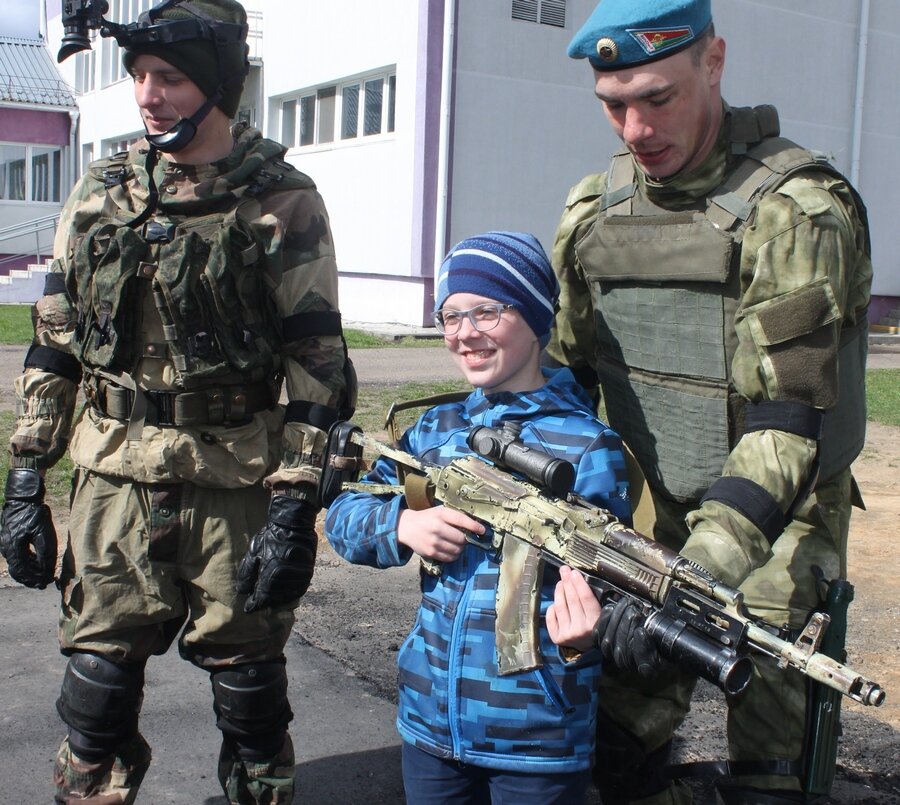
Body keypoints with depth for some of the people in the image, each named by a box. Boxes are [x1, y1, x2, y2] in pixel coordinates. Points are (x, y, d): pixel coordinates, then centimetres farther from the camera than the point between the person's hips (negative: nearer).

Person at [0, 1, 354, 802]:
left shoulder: (284, 203, -5)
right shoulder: (100, 194, 7)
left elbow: (317, 367, -7)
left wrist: (295, 507, -12)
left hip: (236, 487, -3)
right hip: (113, 481, 3)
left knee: (249, 685, 10)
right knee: (98, 682, 9)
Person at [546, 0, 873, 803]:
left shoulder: (799, 210, -19)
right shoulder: (593, 209, 0)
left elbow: (787, 425, -25)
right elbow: (561, 375, 8)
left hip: (778, 527, -5)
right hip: (659, 512, 5)